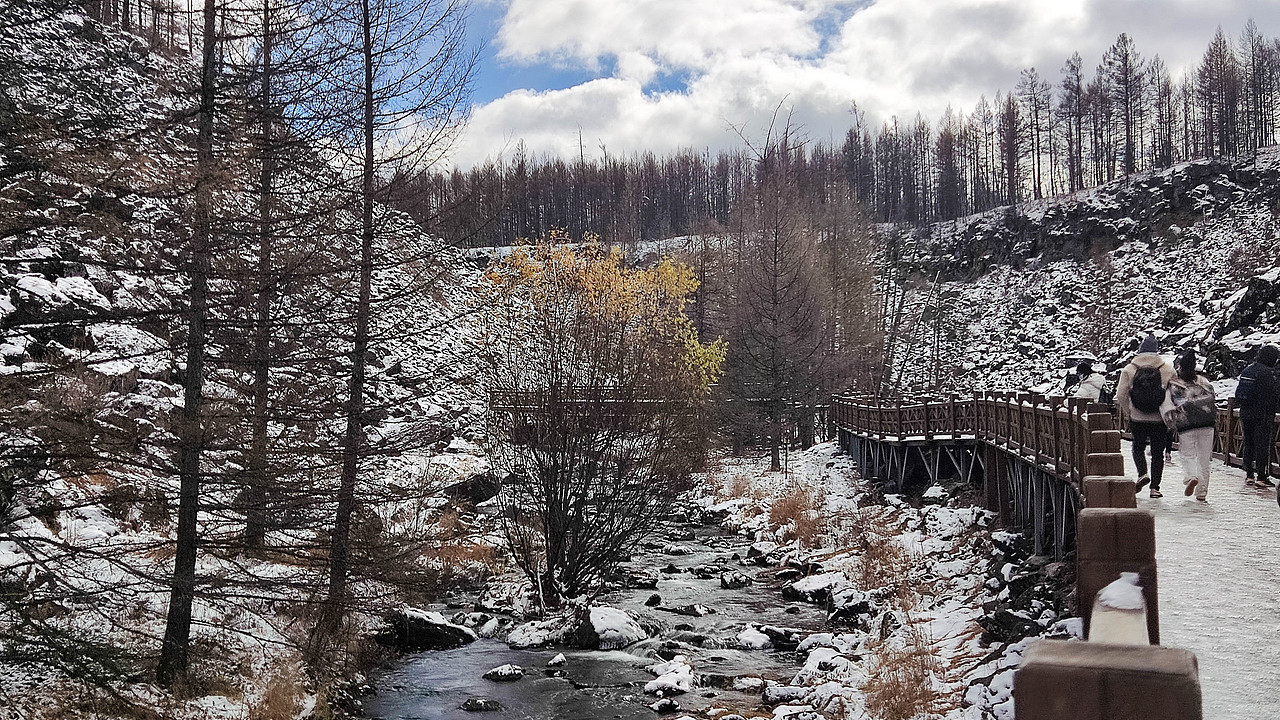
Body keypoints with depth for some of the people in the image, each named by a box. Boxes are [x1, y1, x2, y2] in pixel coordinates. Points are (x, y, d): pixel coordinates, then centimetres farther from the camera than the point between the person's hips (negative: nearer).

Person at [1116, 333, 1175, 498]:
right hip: (1160, 419, 0)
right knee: (1157, 452, 9)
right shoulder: (1168, 369, -1)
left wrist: (1127, 413, 6)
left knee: (1138, 447, 19)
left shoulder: (1129, 369, -3)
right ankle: (1154, 487, 9)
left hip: (1137, 418, 0)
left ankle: (1142, 473, -4)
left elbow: (1121, 394, -6)